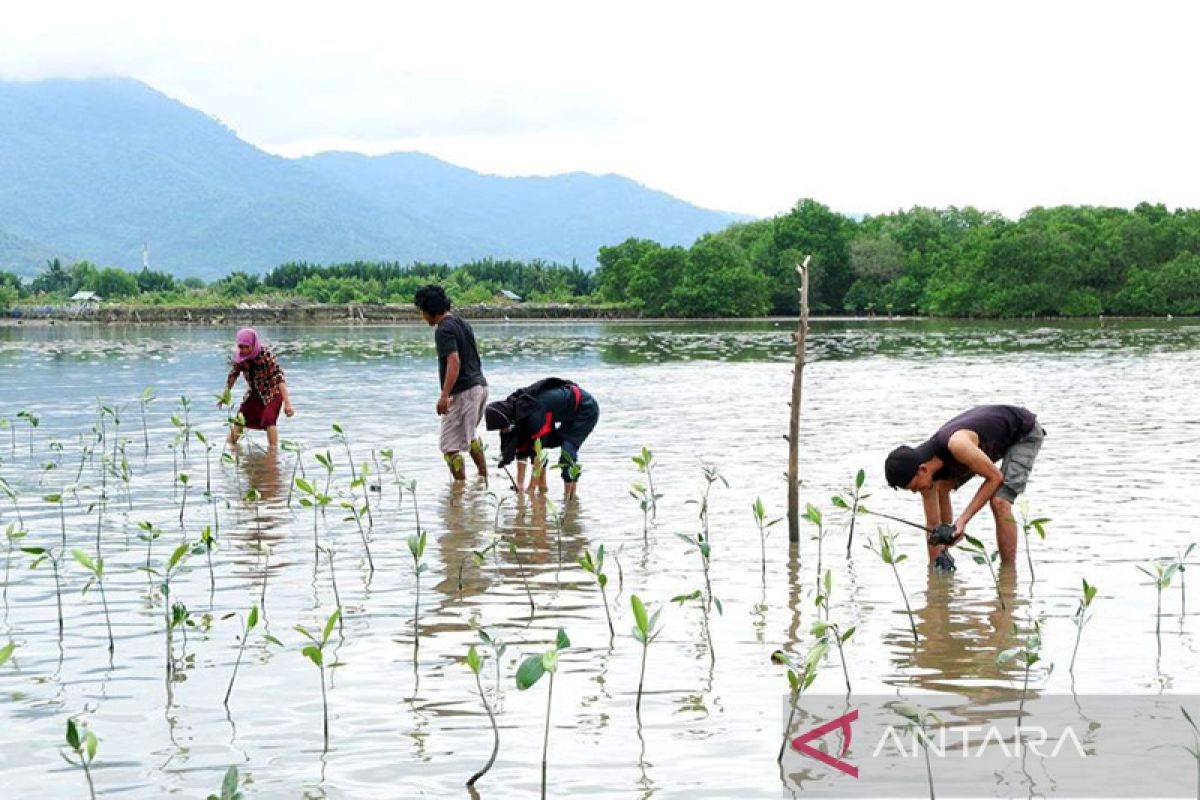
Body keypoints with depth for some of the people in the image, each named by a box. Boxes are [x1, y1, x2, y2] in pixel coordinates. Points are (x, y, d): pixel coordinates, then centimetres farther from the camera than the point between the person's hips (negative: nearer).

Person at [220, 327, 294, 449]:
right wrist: (226, 395, 14)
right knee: (240, 417, 7)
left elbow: (279, 377, -35)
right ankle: (230, 444, 27)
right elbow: (233, 374, 3)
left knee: (269, 419, -23)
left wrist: (287, 403, -42)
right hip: (254, 391, 5)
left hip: (272, 391, -5)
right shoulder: (238, 355, -15)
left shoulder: (265, 354, -31)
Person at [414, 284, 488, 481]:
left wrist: (444, 396, -28)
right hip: (480, 385, 10)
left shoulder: (444, 330, -13)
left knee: (450, 445, -5)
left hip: (463, 391, -10)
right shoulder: (463, 324, 15)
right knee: (469, 435, 29)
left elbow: (454, 361, -24)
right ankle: (484, 476, 32)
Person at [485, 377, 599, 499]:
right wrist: (520, 485, -1)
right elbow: (521, 450, -1)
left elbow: (538, 450, -33)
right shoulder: (518, 412, -6)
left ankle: (570, 493, -21)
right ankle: (542, 486, 4)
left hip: (586, 410, -10)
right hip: (570, 415, 10)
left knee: (567, 448, -26)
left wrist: (531, 488, -28)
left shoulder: (535, 412, -34)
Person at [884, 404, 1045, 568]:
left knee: (999, 502, -25)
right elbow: (933, 523, -5)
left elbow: (995, 477, -28)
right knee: (940, 488, 6)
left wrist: (963, 520, -29)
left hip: (1025, 432, -8)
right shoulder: (925, 472, -15)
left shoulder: (956, 445, -40)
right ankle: (943, 555, 22)